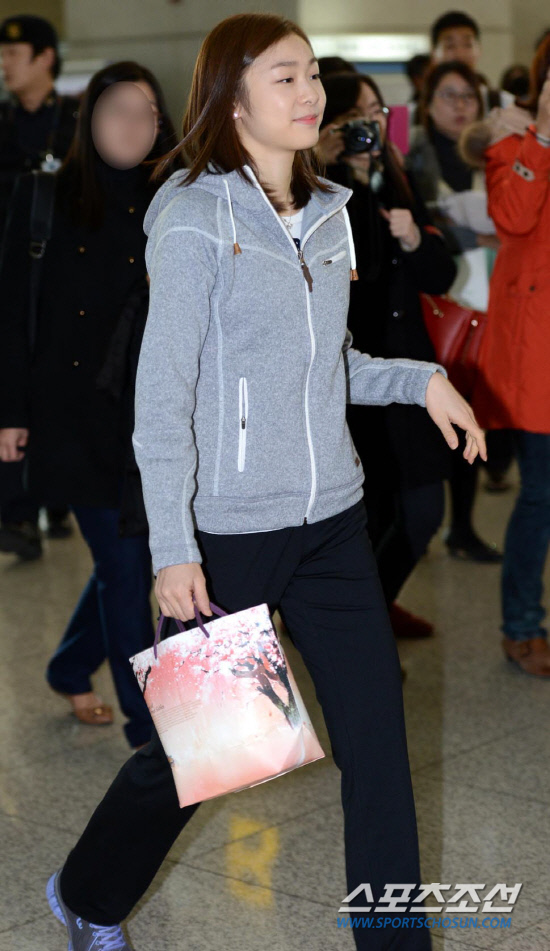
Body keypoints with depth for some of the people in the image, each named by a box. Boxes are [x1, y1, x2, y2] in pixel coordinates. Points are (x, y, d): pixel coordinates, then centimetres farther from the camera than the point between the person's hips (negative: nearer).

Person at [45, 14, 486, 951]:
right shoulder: (196, 218, -12)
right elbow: (163, 392, -13)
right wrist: (172, 548, -17)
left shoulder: (327, 214, 8)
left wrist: (418, 379, 2)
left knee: (378, 739, 3)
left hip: (331, 521, 6)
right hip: (229, 530, -5)